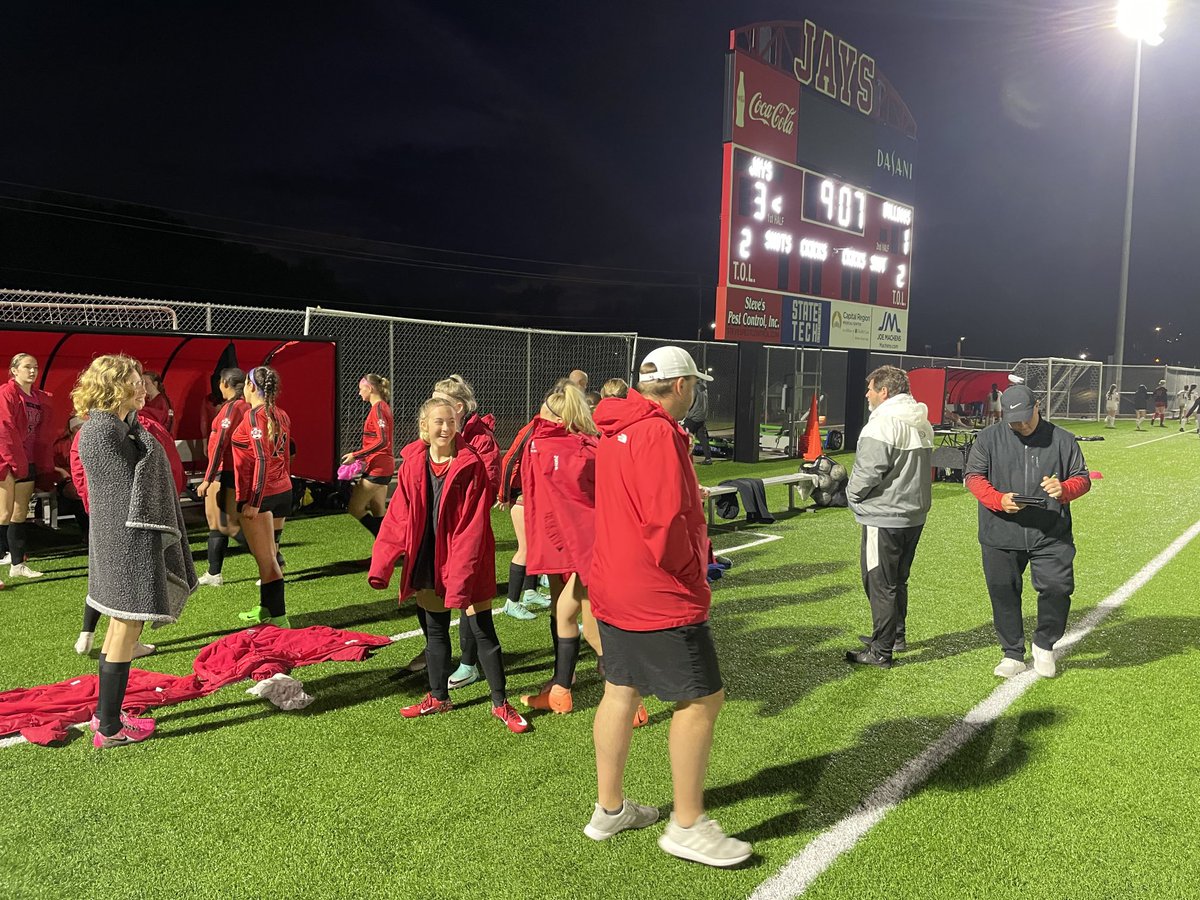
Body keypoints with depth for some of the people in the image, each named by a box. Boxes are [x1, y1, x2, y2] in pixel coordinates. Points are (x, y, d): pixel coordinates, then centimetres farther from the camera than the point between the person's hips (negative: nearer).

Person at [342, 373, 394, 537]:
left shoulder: (378, 408, -15)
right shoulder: (383, 407, 14)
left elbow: (382, 441, -24)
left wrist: (356, 455, -20)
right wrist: (360, 455, 13)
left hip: (377, 467, -10)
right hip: (383, 467, 10)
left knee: (354, 509, -4)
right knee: (378, 514, 11)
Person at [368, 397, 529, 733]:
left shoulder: (471, 465, -13)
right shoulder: (412, 464, -1)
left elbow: (473, 526, -16)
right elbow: (398, 517, 1)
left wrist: (460, 577, -21)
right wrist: (381, 565, -7)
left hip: (467, 560, -4)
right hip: (428, 561, 4)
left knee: (482, 630, 1)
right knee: (435, 629, 16)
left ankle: (501, 703, 15)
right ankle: (438, 697, 33)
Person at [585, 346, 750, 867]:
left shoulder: (613, 431, 10)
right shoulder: (659, 434, -19)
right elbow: (666, 521, -25)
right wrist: (691, 569, -9)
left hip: (613, 586, 10)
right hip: (660, 596, -10)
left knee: (621, 691, 17)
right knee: (701, 699, 1)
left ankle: (608, 809, 29)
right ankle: (688, 826, 12)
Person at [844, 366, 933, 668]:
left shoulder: (883, 424, -19)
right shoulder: (923, 424, 11)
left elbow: (867, 472, -21)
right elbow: (926, 468, 17)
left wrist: (853, 495, -3)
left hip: (884, 518, -9)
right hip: (915, 514, 9)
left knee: (879, 584, -1)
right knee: (898, 580, 22)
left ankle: (881, 651, 6)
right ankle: (896, 636, 34)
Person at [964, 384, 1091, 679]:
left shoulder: (1062, 439, 4)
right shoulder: (989, 438, 2)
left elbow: (1082, 479, 8)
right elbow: (974, 476, 0)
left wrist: (1063, 489, -16)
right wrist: (999, 500, -18)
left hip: (1051, 536, 0)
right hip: (1000, 536, 1)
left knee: (1057, 589, -8)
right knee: (1003, 594, 7)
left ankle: (1044, 645, 19)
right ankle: (1013, 654, 24)